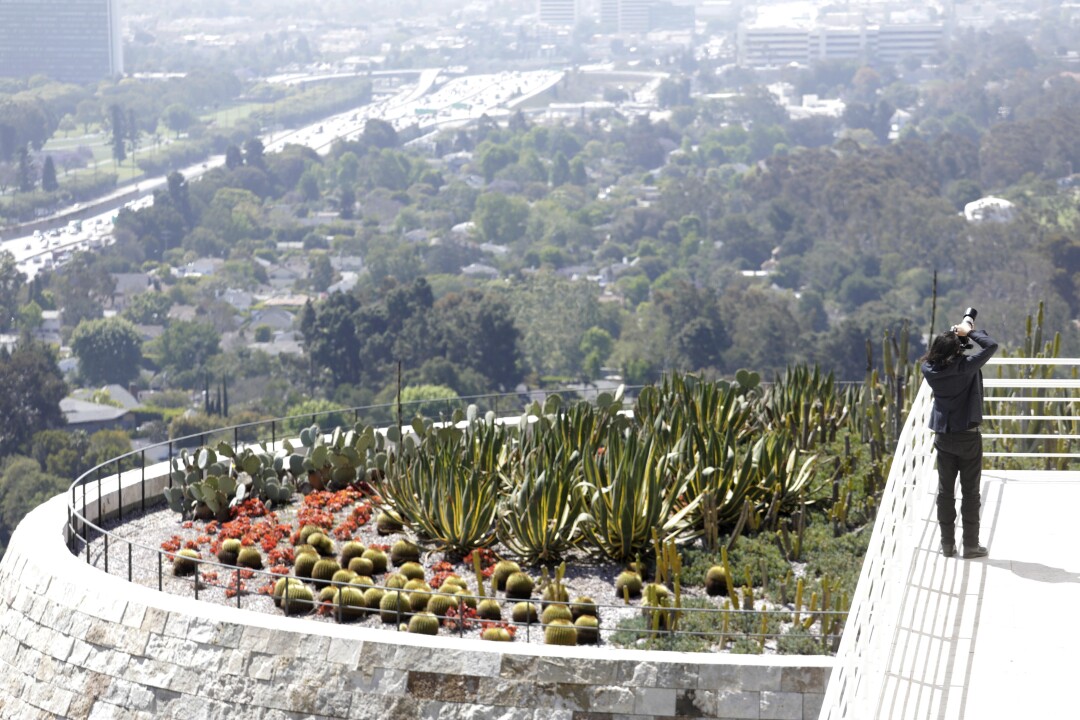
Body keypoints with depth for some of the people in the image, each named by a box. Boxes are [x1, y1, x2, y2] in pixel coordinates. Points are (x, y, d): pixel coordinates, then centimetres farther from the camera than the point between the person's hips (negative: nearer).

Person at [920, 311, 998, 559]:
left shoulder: (929, 369, -6)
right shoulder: (965, 366, -20)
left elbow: (934, 353, 16)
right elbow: (991, 346, -16)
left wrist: (953, 334, 7)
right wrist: (970, 331, -5)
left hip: (943, 437, 4)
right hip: (968, 437, -4)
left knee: (945, 491, 10)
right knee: (970, 492, 4)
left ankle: (947, 544, 12)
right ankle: (971, 545, 6)